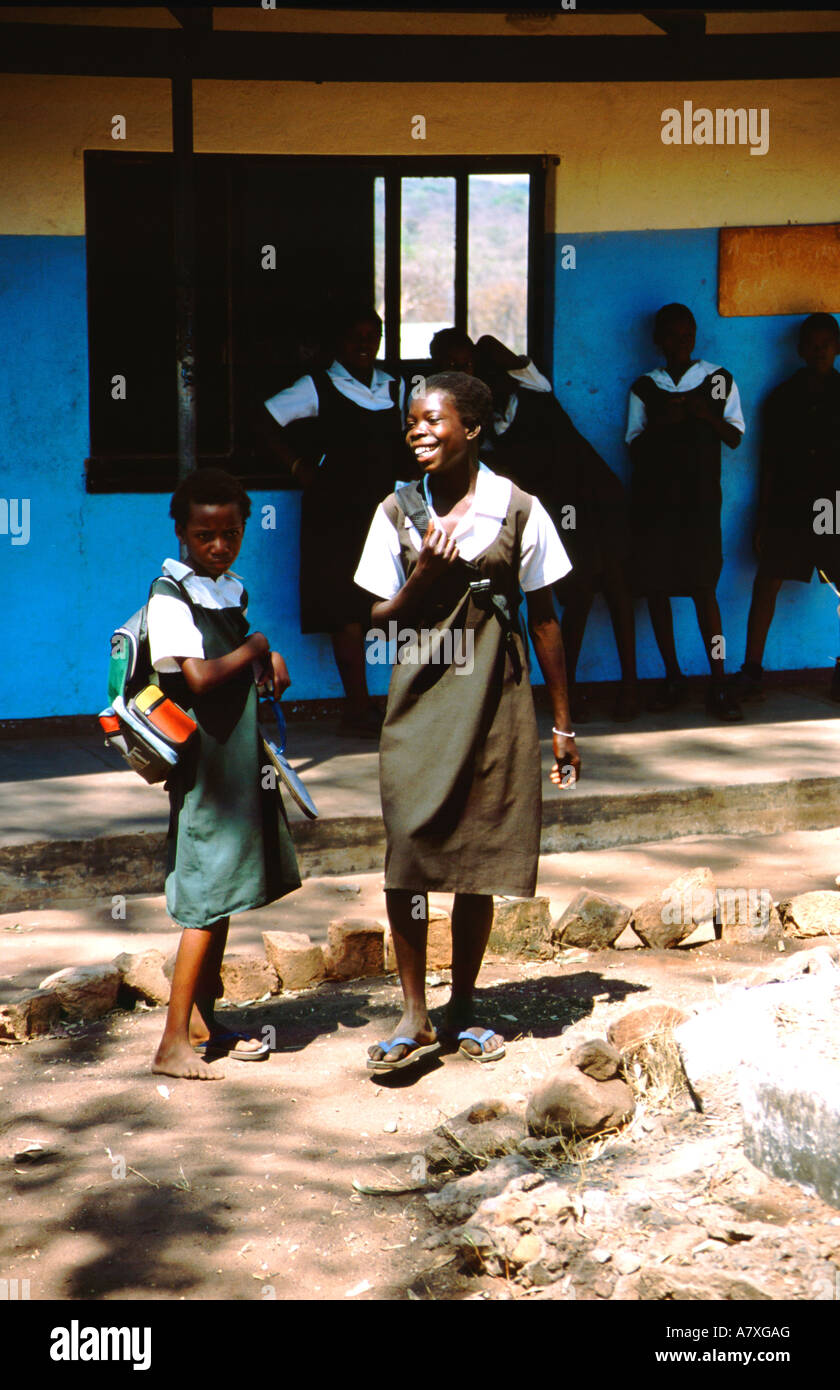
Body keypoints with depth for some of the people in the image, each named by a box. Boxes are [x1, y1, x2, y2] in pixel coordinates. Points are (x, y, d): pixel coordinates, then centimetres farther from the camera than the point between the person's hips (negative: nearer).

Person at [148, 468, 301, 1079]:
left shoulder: (232, 588, 12)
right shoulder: (171, 596, -13)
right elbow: (199, 676, -23)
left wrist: (269, 659, 5)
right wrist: (253, 649, -8)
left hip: (243, 758, 8)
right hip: (204, 760, -8)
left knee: (227, 890, 13)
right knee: (207, 899, -7)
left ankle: (204, 1023, 23)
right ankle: (174, 1043, -1)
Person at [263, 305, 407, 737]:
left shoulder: (393, 387, 14)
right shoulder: (319, 387, -1)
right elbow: (262, 419, -3)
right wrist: (299, 466, -5)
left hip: (382, 506, 5)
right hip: (336, 510, -5)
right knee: (347, 610, -6)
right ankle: (358, 709, -1)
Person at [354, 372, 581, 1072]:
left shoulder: (517, 509, 0)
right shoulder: (398, 512, 3)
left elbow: (543, 617, 5)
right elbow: (382, 616, 7)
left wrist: (563, 725, 5)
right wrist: (424, 575, -14)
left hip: (494, 698, 0)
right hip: (420, 697, 1)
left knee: (480, 860, 5)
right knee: (407, 855, -7)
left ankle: (464, 1011, 20)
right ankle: (414, 1017, 5)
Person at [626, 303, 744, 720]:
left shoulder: (719, 380, 8)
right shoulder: (644, 387, 10)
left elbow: (735, 437, 5)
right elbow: (635, 446, 6)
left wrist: (706, 414, -11)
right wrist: (662, 422, -12)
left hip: (700, 496, -2)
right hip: (653, 497, 2)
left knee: (703, 587, -6)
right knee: (655, 586, 2)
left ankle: (718, 685, -3)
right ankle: (673, 678, 13)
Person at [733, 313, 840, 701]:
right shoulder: (782, 398, 8)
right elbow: (770, 461, 9)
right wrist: (762, 517, 6)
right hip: (787, 508, 1)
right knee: (765, 585, -4)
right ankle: (751, 671, 3)